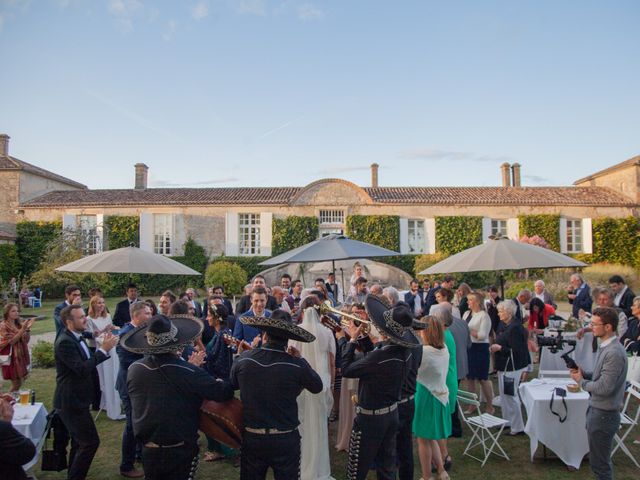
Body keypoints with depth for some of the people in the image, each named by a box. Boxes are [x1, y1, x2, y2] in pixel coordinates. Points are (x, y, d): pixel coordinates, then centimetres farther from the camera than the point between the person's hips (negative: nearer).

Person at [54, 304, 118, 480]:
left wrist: (105, 348, -2)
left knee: (80, 443, 21)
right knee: (91, 441, -7)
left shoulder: (77, 337, 7)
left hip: (75, 400, 10)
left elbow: (88, 362, 11)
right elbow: (82, 369, -30)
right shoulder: (65, 342, -23)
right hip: (71, 402, -10)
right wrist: (104, 349, -28)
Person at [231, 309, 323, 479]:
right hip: (286, 439, -2)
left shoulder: (243, 360, -11)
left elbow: (232, 384, 10)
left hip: (252, 438, 2)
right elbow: (317, 387, 0)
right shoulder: (297, 365, -19)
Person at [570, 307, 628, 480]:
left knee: (599, 463, 4)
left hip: (604, 414, -9)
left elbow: (604, 388, -25)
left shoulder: (614, 353, -24)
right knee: (602, 460, 22)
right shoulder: (605, 346, 6)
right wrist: (584, 373, -1)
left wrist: (581, 381, -10)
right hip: (597, 409, 9)